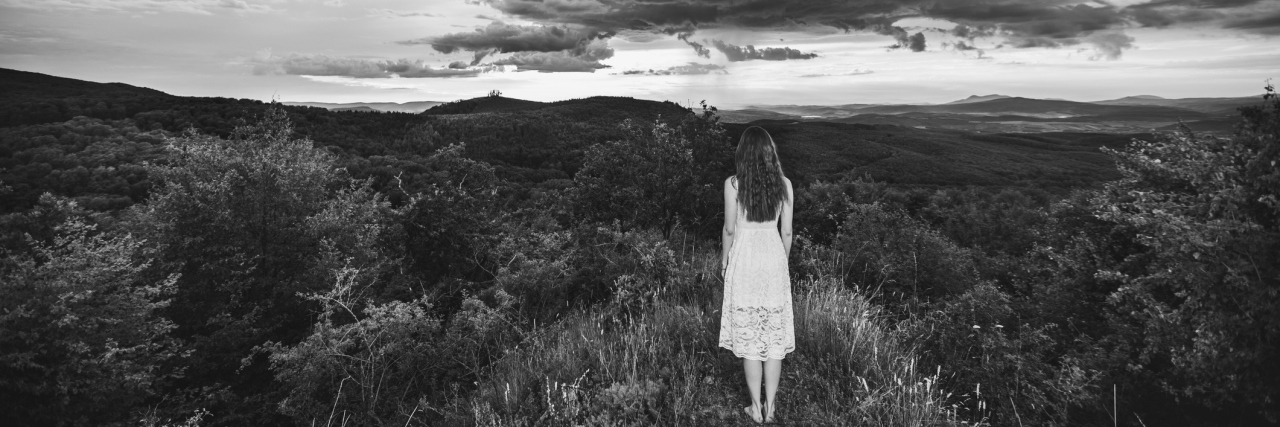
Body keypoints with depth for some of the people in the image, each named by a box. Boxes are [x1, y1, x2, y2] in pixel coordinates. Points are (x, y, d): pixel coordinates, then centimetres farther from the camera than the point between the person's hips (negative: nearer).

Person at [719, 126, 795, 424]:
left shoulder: (733, 184, -9)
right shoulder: (783, 184, -1)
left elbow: (730, 228, -5)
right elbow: (786, 231, 3)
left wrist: (725, 257, 12)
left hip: (745, 258, -2)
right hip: (774, 257, 3)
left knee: (748, 334, 7)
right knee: (774, 333, 11)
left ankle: (756, 407, 14)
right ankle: (770, 406, 18)